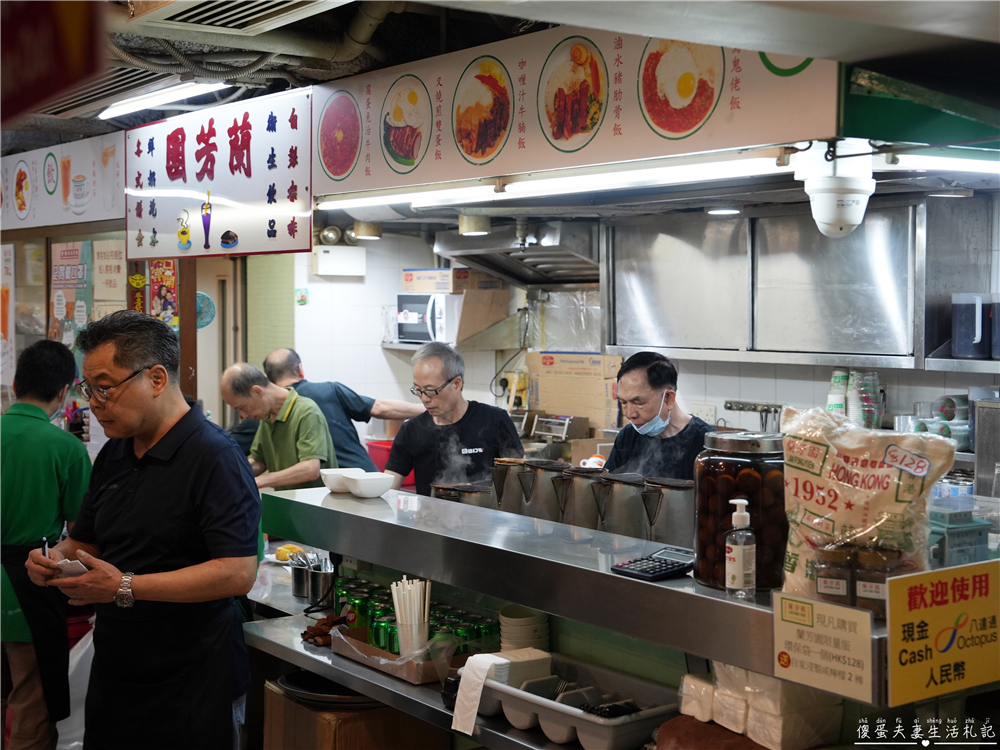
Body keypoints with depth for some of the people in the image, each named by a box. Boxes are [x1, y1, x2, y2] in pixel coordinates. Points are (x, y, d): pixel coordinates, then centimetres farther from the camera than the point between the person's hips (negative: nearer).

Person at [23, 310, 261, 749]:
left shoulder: (214, 457, -17)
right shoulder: (113, 455, 9)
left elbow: (239, 573, -25)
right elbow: (85, 542, 21)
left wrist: (125, 588, -26)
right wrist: (56, 558, -4)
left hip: (190, 682, -7)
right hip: (113, 673, 8)